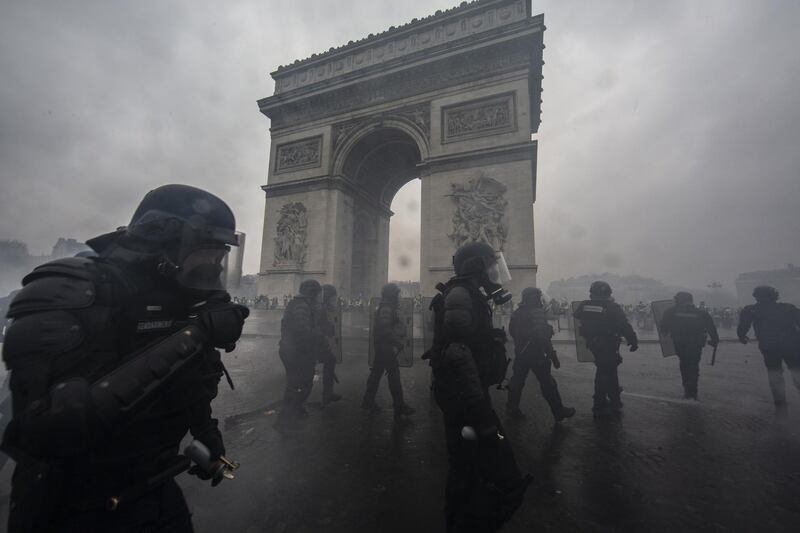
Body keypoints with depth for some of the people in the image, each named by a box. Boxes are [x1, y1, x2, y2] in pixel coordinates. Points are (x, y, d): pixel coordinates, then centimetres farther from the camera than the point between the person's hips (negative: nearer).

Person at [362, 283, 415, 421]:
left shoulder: (384, 308, 15)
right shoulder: (387, 309, -18)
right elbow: (385, 329, -26)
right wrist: (399, 343, -22)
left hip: (380, 347, 11)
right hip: (386, 347, -11)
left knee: (376, 372, 16)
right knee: (394, 375, -5)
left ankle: (368, 401, 25)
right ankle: (399, 406, 2)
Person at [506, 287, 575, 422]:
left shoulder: (517, 313, 5)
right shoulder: (537, 312, -16)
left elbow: (512, 331, 13)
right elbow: (543, 337, -22)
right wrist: (553, 356, -18)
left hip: (520, 353, 7)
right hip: (536, 353, -6)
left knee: (517, 381, 13)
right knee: (547, 383, 6)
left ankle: (512, 409, 21)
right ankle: (559, 411, 20)